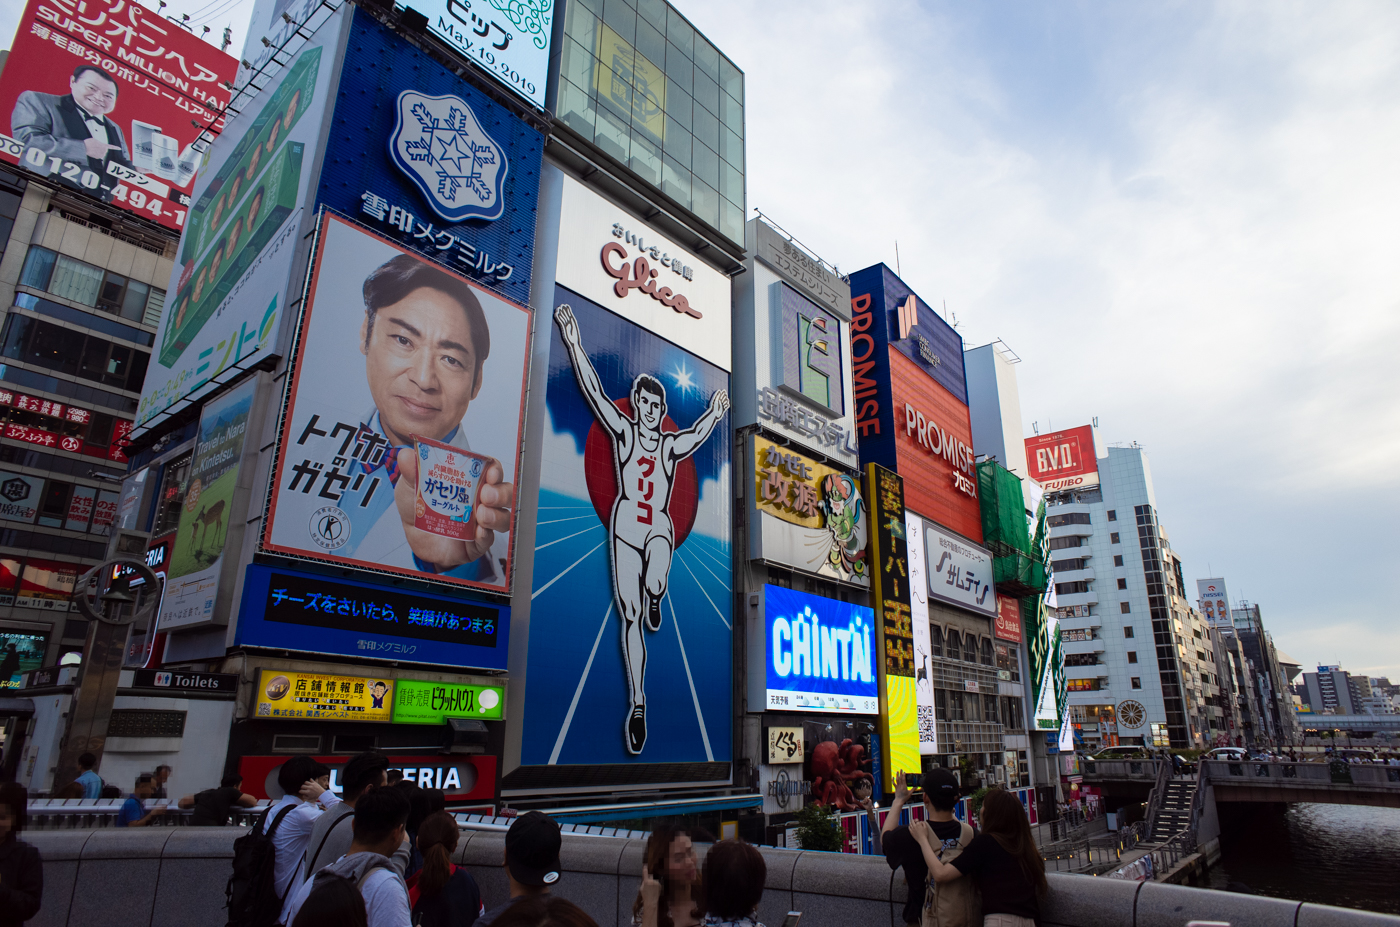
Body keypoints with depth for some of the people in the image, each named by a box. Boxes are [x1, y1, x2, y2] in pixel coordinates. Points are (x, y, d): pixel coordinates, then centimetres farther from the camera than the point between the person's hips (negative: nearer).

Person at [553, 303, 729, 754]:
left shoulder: (671, 445, 12)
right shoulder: (624, 432, 4)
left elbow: (696, 435, -1)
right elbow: (594, 391, -3)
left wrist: (713, 415, -16)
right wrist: (574, 345, -9)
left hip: (659, 528, 1)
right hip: (625, 526, 0)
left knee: (655, 584, -32)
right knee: (630, 616, -1)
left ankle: (654, 598, 9)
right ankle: (637, 702, 9)